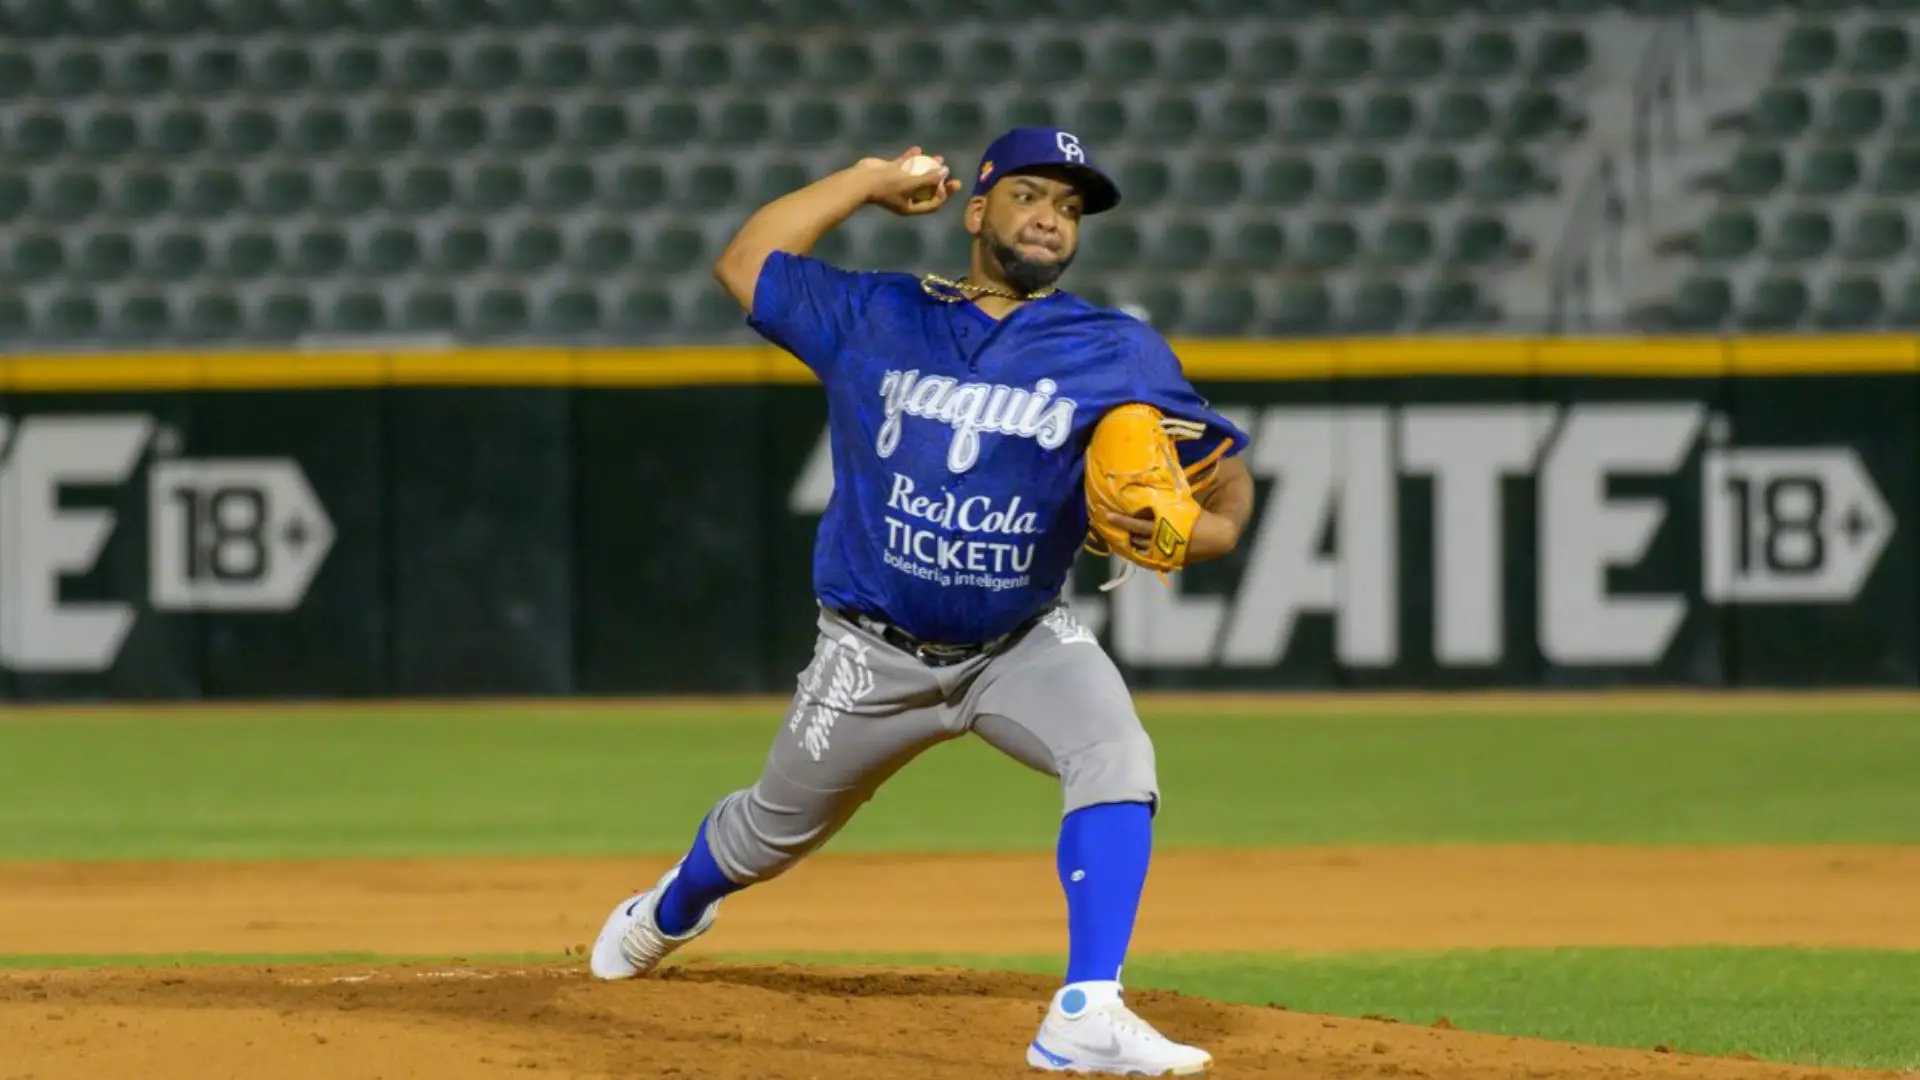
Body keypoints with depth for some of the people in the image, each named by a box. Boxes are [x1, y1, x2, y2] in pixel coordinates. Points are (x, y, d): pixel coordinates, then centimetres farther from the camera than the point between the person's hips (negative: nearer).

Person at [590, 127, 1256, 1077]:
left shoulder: (1117, 354, -7)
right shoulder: (875, 319, -2)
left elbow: (1224, 486, -6)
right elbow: (743, 264, 5)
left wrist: (1189, 531, -29)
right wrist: (867, 181, 3)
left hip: (1025, 646, -1)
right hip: (873, 659, 1)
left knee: (1116, 757, -30)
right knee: (775, 829, 17)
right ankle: (671, 910, 53)